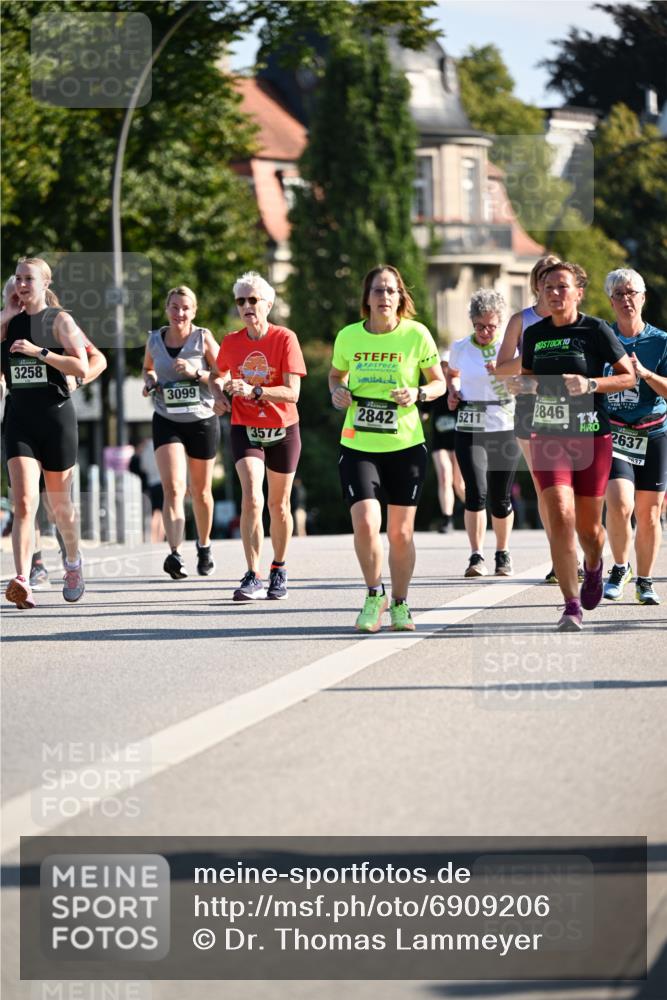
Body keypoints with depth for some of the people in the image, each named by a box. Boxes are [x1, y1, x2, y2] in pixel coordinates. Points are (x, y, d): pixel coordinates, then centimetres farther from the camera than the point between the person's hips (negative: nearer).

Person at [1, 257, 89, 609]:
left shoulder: (59, 320, -2)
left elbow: (81, 368, -11)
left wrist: (39, 352, -19)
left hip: (56, 417, -2)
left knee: (59, 503, 11)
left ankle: (73, 561, 39)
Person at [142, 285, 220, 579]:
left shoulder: (203, 338, -7)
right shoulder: (154, 340, 1)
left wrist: (196, 373, -21)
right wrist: (149, 381, -1)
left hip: (202, 421, 0)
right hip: (167, 422, 1)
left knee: (200, 491, 14)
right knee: (173, 488, -18)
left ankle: (204, 546, 38)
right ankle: (175, 554, -28)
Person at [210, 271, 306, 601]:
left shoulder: (285, 339, -12)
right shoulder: (231, 342, -1)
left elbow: (292, 392, -18)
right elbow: (221, 375, 21)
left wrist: (253, 391, -30)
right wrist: (220, 390, -2)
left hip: (283, 430, -1)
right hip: (245, 429, 1)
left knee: (279, 505, 10)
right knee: (252, 498, -18)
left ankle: (279, 571, 31)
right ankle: (253, 578, -20)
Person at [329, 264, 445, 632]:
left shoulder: (416, 335, -4)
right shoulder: (348, 337, 0)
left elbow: (439, 382, 5)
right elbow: (336, 373, 19)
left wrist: (418, 394, -15)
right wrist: (337, 391, -3)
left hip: (405, 446, 0)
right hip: (358, 446, 0)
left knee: (400, 532, 5)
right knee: (365, 523, -14)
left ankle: (399, 604, 24)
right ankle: (374, 595, 9)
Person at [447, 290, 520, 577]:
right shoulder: (460, 348, 5)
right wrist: (453, 391, 6)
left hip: (506, 428, 0)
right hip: (470, 430, 0)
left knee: (501, 498, 4)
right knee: (476, 491, -17)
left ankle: (503, 554, 25)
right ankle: (476, 556, -10)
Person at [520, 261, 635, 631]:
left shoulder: (596, 330, -5)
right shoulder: (534, 334, 6)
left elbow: (628, 376, -1)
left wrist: (590, 384, -17)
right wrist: (525, 384, -3)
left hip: (592, 438, -2)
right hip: (548, 438, 2)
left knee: (588, 526, 8)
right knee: (560, 517, -15)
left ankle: (593, 566, 45)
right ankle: (572, 606, -12)